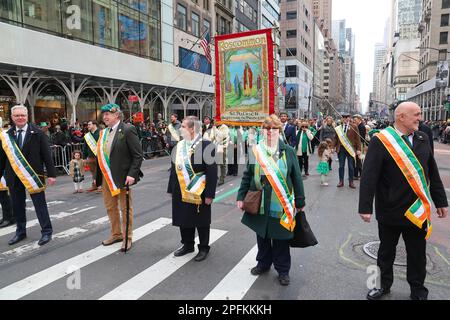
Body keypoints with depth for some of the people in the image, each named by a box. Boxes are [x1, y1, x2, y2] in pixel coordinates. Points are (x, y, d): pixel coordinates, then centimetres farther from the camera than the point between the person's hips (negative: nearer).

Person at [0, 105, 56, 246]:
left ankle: (46, 231, 12)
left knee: (40, 203, 2)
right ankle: (20, 232, 29)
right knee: (17, 205, 14)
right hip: (13, 175, 4)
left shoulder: (37, 132, -5)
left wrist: (51, 174, -11)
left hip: (33, 174, -4)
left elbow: (46, 154, -7)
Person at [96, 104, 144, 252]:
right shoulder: (104, 132, 10)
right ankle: (116, 234, 33)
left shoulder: (127, 130, -11)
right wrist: (98, 176, 11)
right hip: (106, 177, 7)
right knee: (110, 207, 16)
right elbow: (101, 155, 15)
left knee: (125, 208, 6)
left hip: (122, 177, -7)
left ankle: (127, 238, 20)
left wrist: (132, 174, -21)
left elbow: (138, 155, -14)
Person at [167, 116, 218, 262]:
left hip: (198, 193, -6)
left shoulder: (206, 146, -15)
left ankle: (204, 248, 29)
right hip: (181, 192, 6)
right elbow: (174, 168, 12)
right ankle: (187, 245, 37)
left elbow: (212, 172, -15)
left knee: (201, 222, 10)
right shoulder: (179, 145, 6)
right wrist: (171, 189, 13)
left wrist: (209, 194, -16)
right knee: (184, 219, 17)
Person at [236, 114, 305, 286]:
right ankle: (263, 263, 36)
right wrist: (241, 197, 2)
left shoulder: (288, 151, -2)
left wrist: (300, 201, 2)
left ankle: (282, 270, 27)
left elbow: (296, 178, 1)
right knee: (262, 235, 15)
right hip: (259, 203, 2)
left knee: (280, 238, 8)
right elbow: (247, 175, 6)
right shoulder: (255, 151, 2)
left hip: (281, 204, -2)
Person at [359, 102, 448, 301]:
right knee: (386, 251, 16)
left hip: (418, 210, 4)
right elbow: (369, 176, -17)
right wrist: (365, 207, -20)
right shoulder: (380, 141, -12)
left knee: (418, 254, 16)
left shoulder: (422, 139, 5)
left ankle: (418, 291, 36)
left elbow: (433, 173, 11)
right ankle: (384, 284, 36)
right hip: (390, 210, -4)